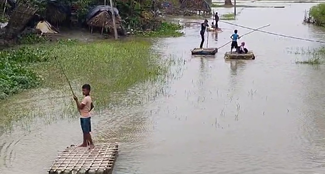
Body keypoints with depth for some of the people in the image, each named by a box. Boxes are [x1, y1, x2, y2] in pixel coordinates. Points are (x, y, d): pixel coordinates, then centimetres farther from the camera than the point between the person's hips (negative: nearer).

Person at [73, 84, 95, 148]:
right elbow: (92, 106, 22)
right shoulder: (89, 98, 10)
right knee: (84, 131, 16)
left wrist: (76, 100, -21)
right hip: (84, 116, 10)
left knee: (87, 131, -6)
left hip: (84, 117, -10)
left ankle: (91, 143, -2)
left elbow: (80, 107, -24)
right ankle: (85, 143, 24)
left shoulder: (86, 98, -20)